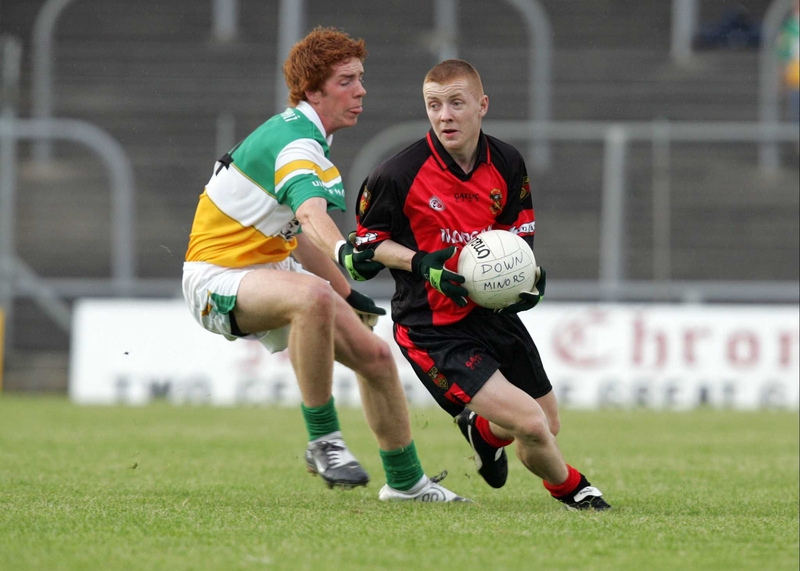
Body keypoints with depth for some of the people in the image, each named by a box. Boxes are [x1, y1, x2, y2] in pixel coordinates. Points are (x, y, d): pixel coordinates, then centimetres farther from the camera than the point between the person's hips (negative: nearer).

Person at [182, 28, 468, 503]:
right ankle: (323, 441, -28)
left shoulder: (309, 138, 10)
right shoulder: (294, 142, -23)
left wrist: (348, 294, 22)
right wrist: (343, 252, -61)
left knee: (375, 356, 5)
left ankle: (406, 481, 24)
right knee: (313, 297, -40)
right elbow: (312, 212, -44)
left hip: (273, 268, 10)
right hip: (218, 277, -10)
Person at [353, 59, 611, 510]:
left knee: (548, 425, 17)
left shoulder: (508, 164, -2)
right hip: (432, 331, -6)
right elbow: (368, 240, -4)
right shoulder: (398, 176, -17)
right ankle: (568, 487, 17)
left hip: (493, 313, 6)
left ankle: (484, 432, 51)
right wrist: (421, 264, -20)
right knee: (529, 424, -16)